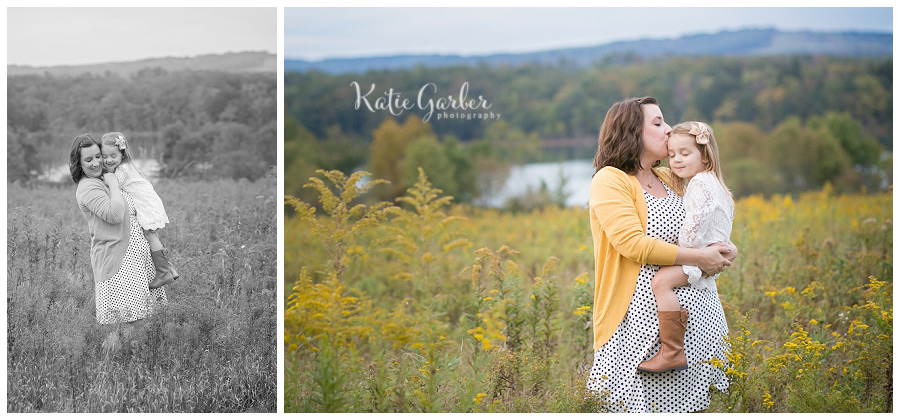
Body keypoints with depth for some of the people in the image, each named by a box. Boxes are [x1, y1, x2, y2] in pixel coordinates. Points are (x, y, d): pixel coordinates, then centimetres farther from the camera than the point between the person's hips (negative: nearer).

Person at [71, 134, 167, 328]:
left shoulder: (105, 178, 17)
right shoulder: (87, 187, -13)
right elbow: (114, 214, -25)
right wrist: (113, 184, -16)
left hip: (133, 252, 10)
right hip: (116, 255, -10)